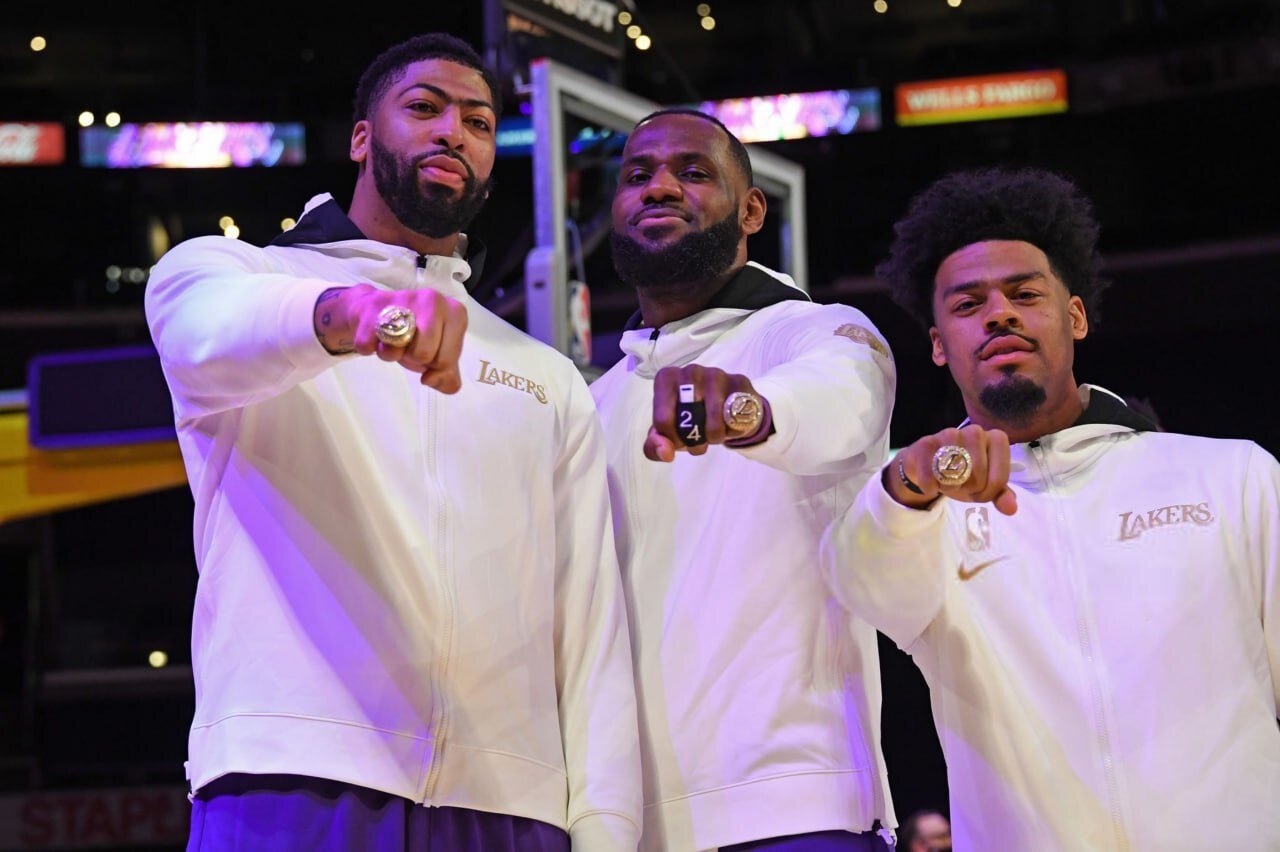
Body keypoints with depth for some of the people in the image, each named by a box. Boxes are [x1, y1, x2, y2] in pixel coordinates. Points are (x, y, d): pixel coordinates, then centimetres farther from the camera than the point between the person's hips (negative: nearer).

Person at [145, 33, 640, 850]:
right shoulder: (226, 269, 13)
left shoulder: (552, 384, 23)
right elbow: (211, 327, -14)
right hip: (290, 785, -3)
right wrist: (347, 311, -36)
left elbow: (591, 622, 13)